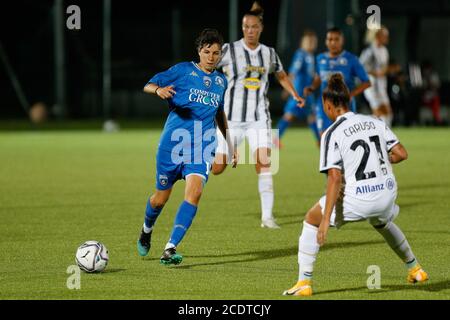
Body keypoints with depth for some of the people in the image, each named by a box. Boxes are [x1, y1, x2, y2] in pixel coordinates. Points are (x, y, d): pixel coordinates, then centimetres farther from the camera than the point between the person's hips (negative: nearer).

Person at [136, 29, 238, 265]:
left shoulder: (221, 81, 14)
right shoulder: (183, 70, 0)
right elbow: (148, 86, -3)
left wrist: (230, 145, 29)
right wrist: (159, 89, -26)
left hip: (203, 145, 2)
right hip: (174, 141, -2)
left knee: (194, 192, -21)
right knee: (161, 196, 8)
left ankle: (170, 249, -22)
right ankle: (147, 230, 43)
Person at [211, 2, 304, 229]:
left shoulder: (269, 53, 7)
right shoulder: (229, 50, -4)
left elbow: (282, 76, 24)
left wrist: (295, 95, 11)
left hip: (259, 117, 2)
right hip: (232, 116, -2)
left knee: (264, 162, -15)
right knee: (217, 168, -2)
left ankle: (267, 216, -11)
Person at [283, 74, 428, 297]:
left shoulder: (332, 134, -9)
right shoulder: (375, 122, 7)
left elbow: (335, 178, -16)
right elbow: (401, 154, 5)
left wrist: (326, 220, -17)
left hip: (358, 199, -6)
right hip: (387, 193, 6)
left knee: (311, 220, 13)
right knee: (382, 223, 39)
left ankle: (304, 282, 7)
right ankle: (415, 269, 49)